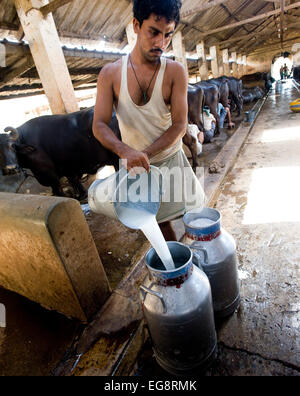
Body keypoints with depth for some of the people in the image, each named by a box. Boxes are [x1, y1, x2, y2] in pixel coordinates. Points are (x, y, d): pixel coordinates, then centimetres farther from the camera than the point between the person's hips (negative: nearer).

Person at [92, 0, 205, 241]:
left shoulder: (175, 72, -9)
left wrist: (145, 153, -26)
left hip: (171, 159, 0)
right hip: (135, 165, 1)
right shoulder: (111, 74, -7)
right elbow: (99, 126, -14)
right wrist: (127, 152, -33)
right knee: (161, 220, 15)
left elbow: (179, 126, -14)